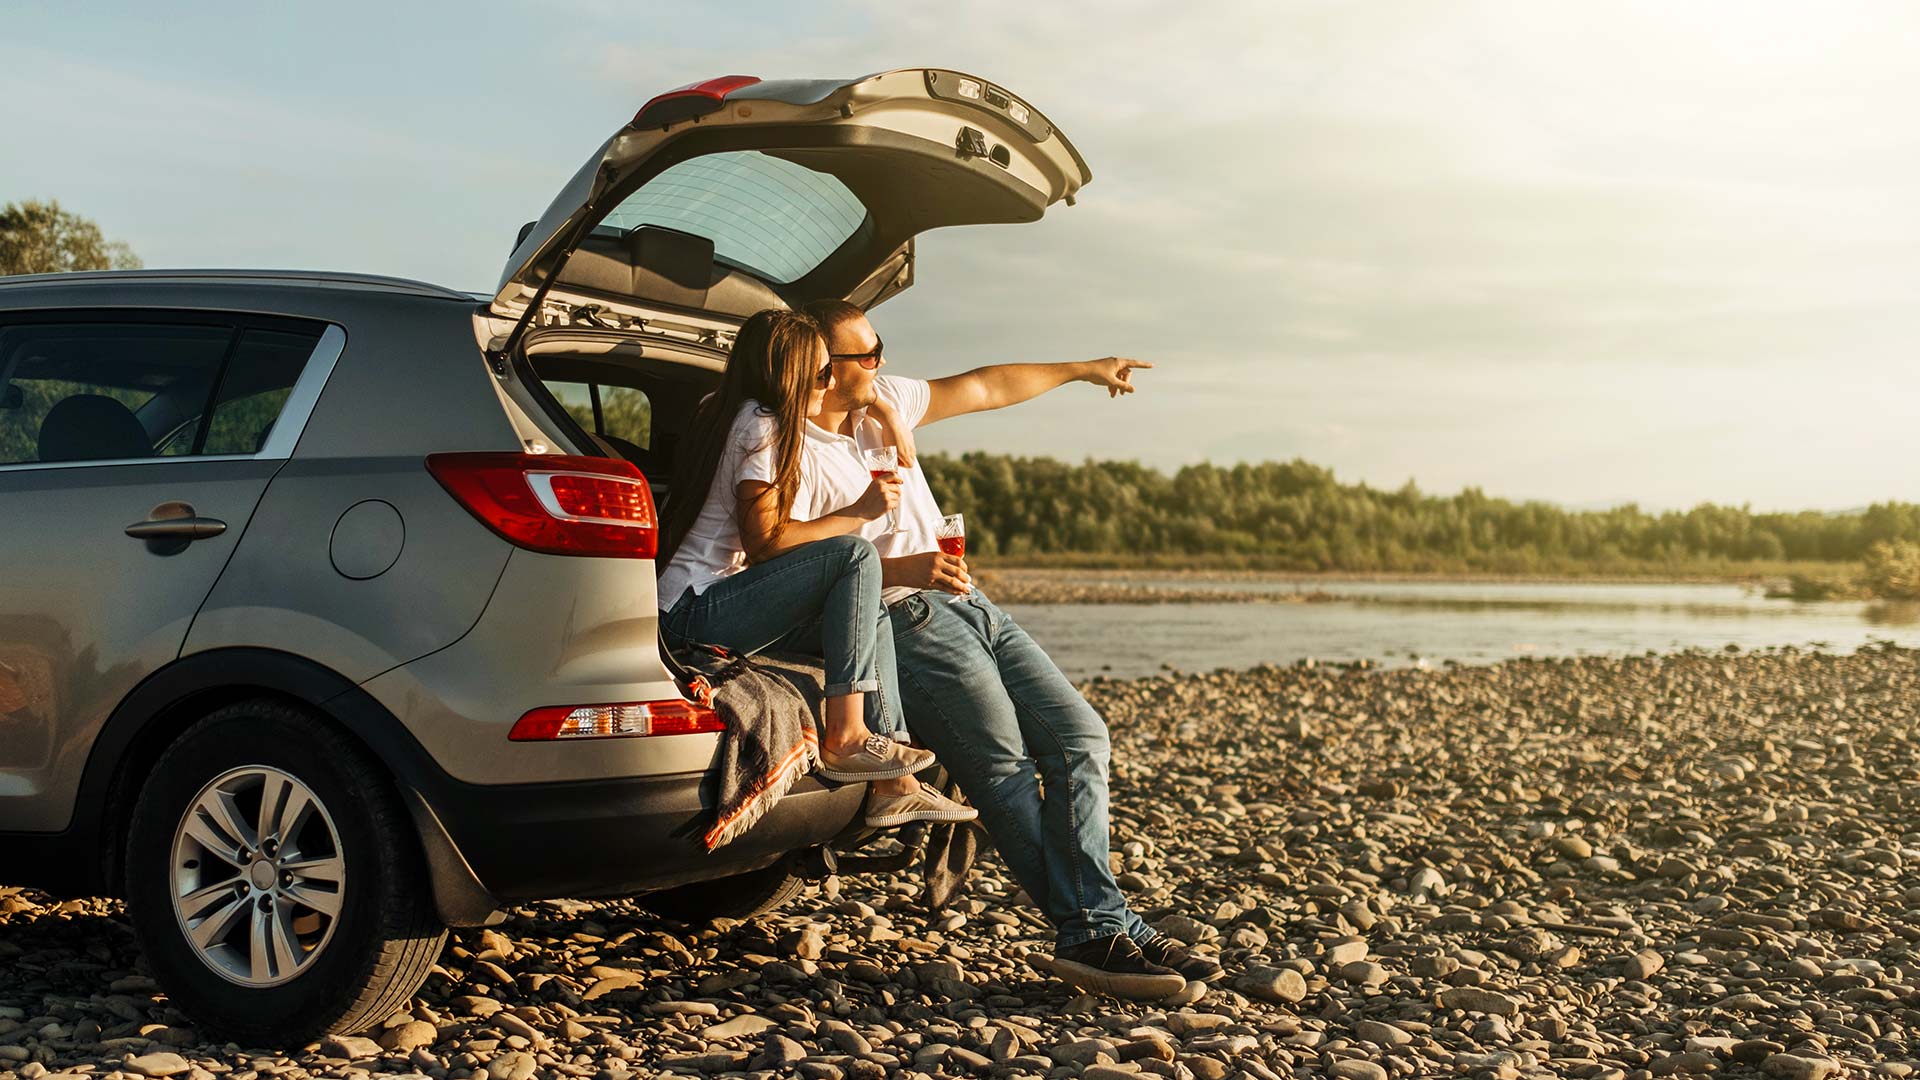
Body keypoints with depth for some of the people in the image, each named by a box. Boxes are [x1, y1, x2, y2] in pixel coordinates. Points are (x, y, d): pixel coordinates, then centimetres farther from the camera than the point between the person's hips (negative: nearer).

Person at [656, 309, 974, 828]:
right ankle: (844, 737, -18)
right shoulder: (761, 426, -12)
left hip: (699, 610, 10)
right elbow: (762, 542, -18)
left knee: (871, 617, 5)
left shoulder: (725, 415, 18)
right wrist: (857, 512, -10)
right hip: (697, 613, -10)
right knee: (856, 556, -18)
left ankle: (893, 786, -1)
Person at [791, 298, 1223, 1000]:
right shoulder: (793, 451, -8)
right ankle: (1097, 928, -16)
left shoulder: (884, 398, 15)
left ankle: (1090, 931, -9)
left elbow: (983, 388, 26)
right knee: (1004, 763, -20)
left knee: (1081, 737, -3)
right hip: (902, 619, -8)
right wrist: (899, 569, -23)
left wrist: (1081, 370, 33)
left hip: (967, 603, 9)